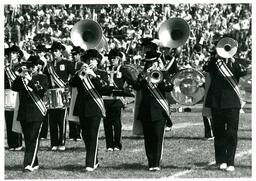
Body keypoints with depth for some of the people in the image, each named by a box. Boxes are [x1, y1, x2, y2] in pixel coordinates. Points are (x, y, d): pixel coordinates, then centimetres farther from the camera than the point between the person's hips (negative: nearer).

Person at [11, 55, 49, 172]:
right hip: (23, 113, 4)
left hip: (36, 113, -4)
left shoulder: (42, 78, 4)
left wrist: (30, 80, -19)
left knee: (33, 139, -11)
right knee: (27, 139, 8)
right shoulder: (22, 78, 13)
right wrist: (21, 77, -13)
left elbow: (42, 90, -13)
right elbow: (14, 88, -1)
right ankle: (34, 163, 17)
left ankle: (29, 164, -17)